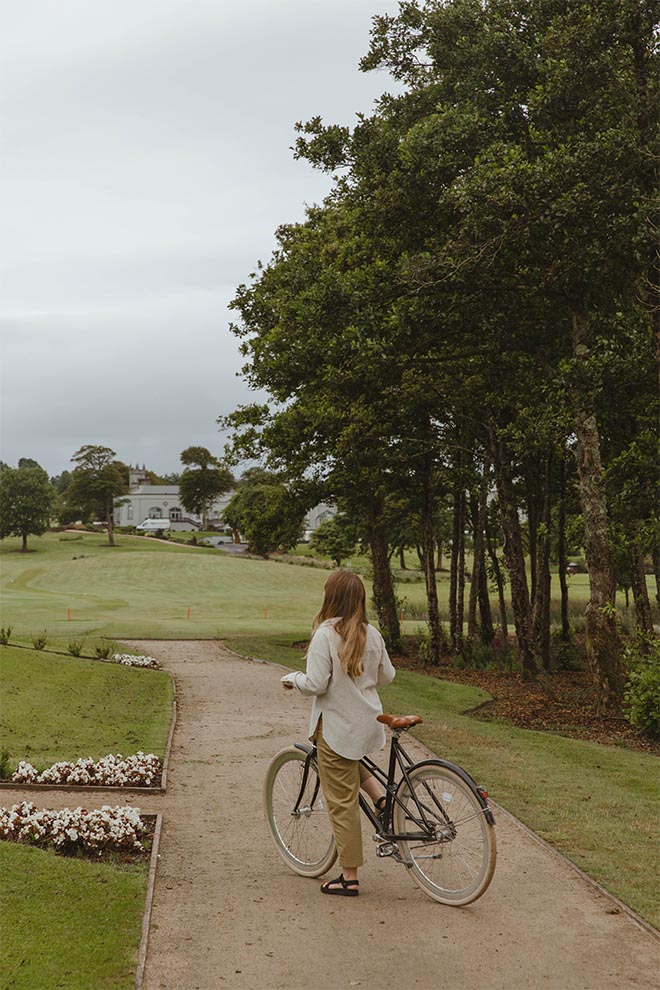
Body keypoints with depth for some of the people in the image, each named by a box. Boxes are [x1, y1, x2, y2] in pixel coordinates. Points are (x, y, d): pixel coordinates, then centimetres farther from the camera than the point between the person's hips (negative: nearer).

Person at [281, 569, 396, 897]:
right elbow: (386, 676, 10)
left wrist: (292, 678, -1)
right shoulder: (371, 634, 1)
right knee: (350, 768, 38)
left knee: (342, 802, 4)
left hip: (337, 727, -6)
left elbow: (316, 684, -21)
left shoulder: (325, 635, -17)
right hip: (368, 723, 7)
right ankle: (380, 796, 15)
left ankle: (350, 877, 11)